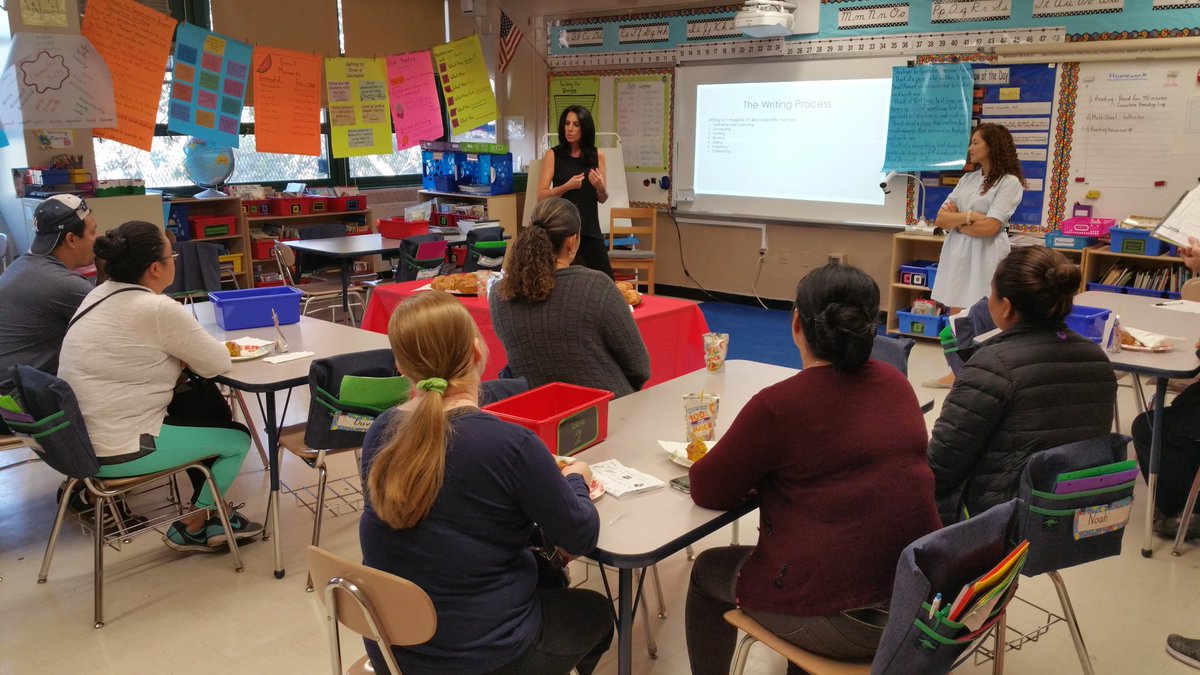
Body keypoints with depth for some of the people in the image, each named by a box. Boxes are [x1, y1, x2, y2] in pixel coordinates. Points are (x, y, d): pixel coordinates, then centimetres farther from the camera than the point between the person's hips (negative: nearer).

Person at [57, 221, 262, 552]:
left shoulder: (100, 295, 5)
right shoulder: (159, 310, -22)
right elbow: (217, 364, -13)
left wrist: (179, 355, 0)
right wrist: (187, 351, 7)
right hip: (115, 450, -9)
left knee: (209, 408, 22)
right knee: (237, 439, 7)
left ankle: (206, 510, 30)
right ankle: (193, 527, 20)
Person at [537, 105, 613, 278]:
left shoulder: (597, 155, 4)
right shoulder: (553, 154, -1)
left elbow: (603, 199, 8)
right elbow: (541, 196, -5)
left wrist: (600, 187, -13)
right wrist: (566, 186, -19)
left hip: (590, 229, 2)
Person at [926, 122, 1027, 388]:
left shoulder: (1010, 182, -6)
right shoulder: (967, 179, 14)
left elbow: (989, 228, -17)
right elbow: (941, 219, 6)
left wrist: (955, 221, -5)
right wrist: (969, 216, -11)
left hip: (985, 256, -7)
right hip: (957, 252, 7)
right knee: (956, 317, 9)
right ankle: (957, 373, 18)